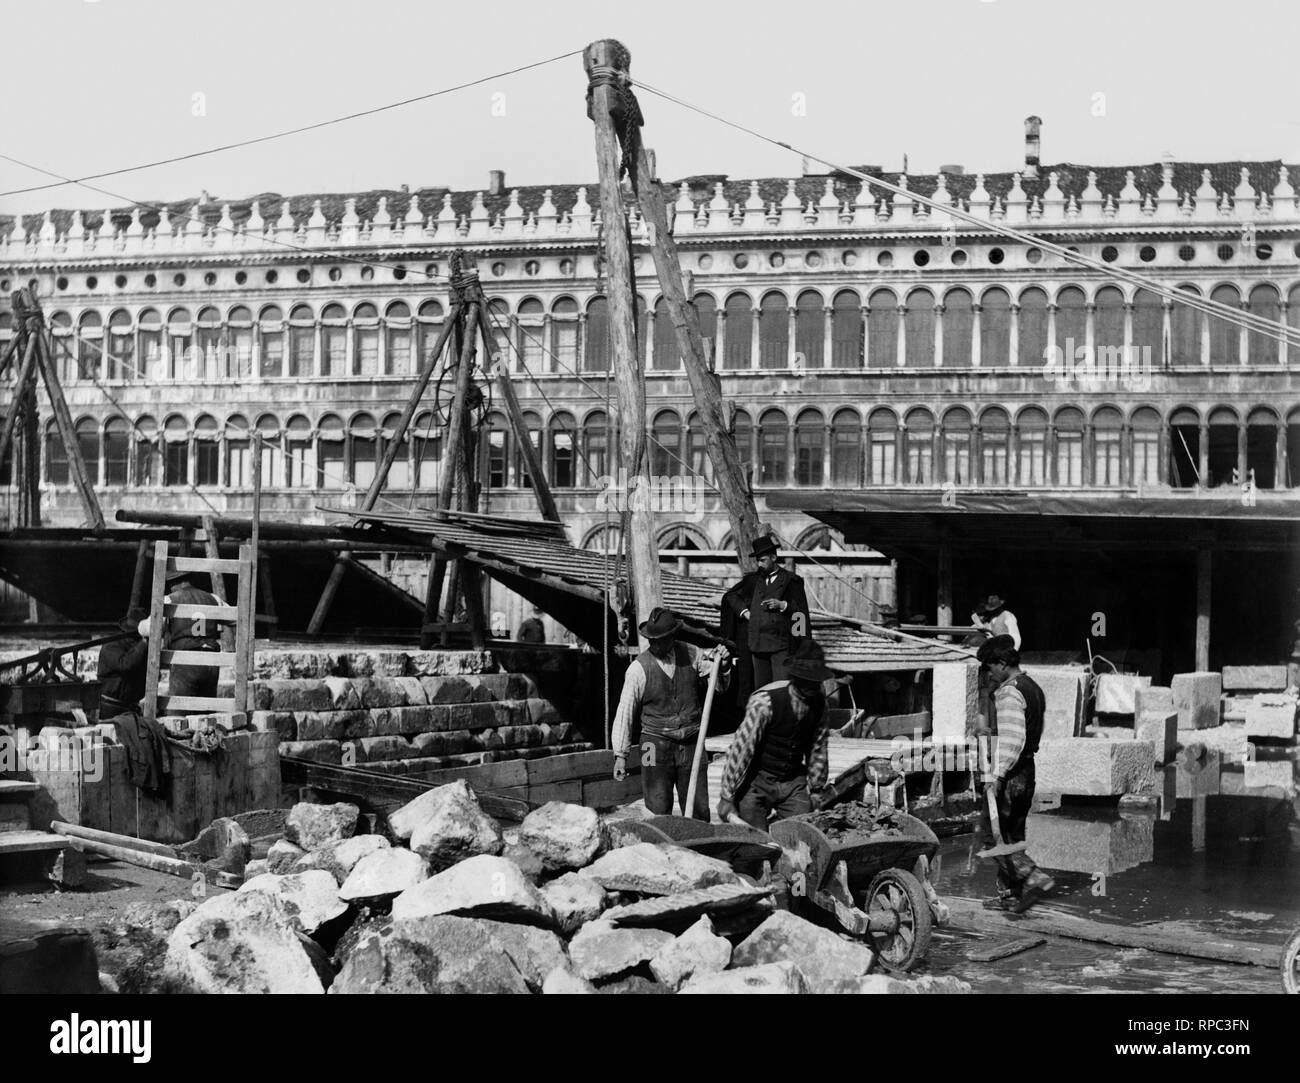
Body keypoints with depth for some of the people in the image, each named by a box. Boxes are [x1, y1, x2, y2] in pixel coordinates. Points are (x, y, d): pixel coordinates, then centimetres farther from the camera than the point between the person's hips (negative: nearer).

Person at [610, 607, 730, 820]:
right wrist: (620, 754, -4)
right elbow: (625, 712, -2)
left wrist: (722, 666, -8)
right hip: (657, 745, -3)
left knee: (699, 811, 4)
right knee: (659, 812, -7)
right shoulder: (638, 668, -7)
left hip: (691, 746, 3)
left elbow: (721, 687, 14)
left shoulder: (691, 654, 2)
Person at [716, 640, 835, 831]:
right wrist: (727, 797, -16)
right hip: (757, 782, -5)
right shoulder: (765, 702, -21)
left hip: (794, 782, 5)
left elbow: (818, 747, 12)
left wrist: (816, 788, 18)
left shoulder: (818, 702, -3)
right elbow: (740, 749, -18)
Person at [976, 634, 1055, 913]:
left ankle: (1034, 878, -12)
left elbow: (1011, 738, -24)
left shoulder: (1009, 692, -15)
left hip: (1007, 774, -10)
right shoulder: (1033, 688, 15)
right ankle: (1009, 893, 17)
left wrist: (996, 774, -26)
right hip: (1027, 770, 10)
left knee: (993, 834, -3)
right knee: (1014, 834, 14)